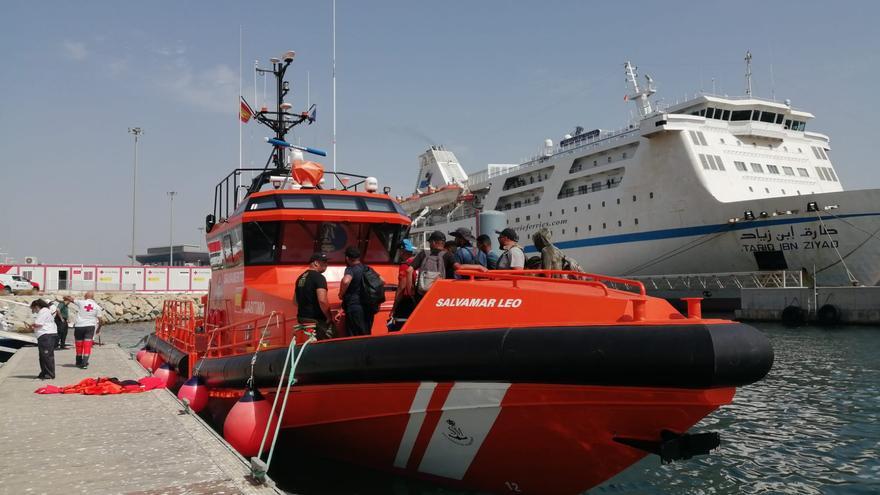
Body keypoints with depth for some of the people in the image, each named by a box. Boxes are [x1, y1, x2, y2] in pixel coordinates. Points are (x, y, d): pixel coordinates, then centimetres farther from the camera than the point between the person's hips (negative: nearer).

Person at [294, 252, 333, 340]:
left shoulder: (300, 278, 13)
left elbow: (295, 300, 20)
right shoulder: (319, 277, -13)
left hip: (302, 317, 9)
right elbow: (322, 300, -24)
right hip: (317, 320, -8)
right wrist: (328, 317, -13)